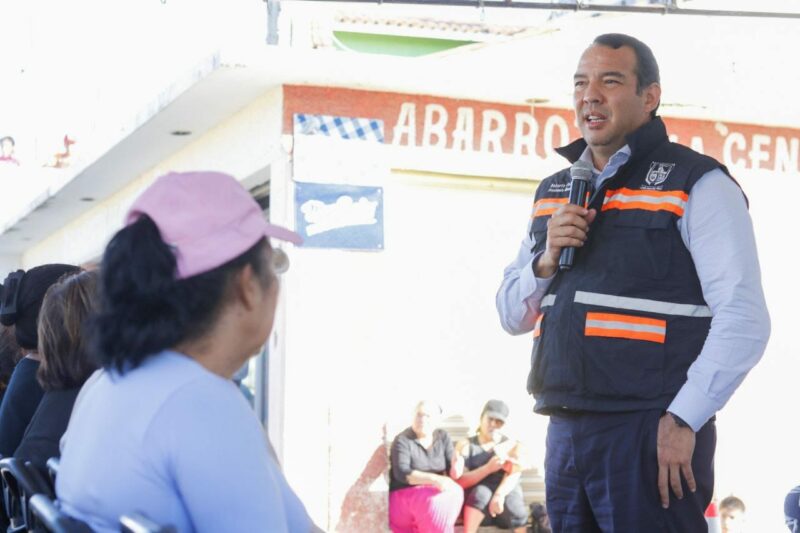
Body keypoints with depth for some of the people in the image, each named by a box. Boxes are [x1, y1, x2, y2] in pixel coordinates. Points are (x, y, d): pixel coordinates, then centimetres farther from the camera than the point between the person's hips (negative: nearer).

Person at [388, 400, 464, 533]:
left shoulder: (443, 437, 6)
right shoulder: (402, 440, -9)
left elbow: (451, 472, 1)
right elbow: (402, 474, -22)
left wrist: (456, 469, -25)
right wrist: (435, 479, -33)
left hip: (435, 494, 5)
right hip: (405, 495, -5)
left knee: (455, 492, -28)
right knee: (434, 504, -35)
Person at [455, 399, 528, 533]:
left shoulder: (513, 446, 11)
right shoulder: (465, 445, 10)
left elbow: (514, 475, -10)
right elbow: (460, 481, -6)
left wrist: (500, 495, -31)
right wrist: (488, 468, -23)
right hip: (474, 501, -1)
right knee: (482, 491, -35)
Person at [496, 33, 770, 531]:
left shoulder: (698, 186, -5)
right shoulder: (554, 193, 16)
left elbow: (743, 321, -13)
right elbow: (512, 316, 18)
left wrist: (682, 422, -18)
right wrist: (546, 261, -2)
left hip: (652, 436, -6)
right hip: (566, 434, 6)